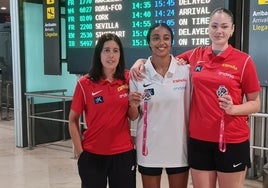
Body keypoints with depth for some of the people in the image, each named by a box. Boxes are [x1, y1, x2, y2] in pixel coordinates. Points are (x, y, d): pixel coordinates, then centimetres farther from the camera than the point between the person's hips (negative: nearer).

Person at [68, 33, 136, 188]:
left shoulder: (128, 79, 0)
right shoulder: (85, 83, -8)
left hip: (124, 153, 2)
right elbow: (73, 120, 0)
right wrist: (80, 151, -5)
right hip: (92, 155, -2)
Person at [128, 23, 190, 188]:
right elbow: (133, 117, 1)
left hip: (179, 146, 0)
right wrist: (133, 104, -20)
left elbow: (191, 108, 3)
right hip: (149, 147, 0)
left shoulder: (185, 70, -4)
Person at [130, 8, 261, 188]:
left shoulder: (243, 60, -5)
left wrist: (233, 108, -19)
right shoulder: (195, 56, 4)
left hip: (232, 141, -2)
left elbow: (255, 104, 1)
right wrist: (141, 61, 0)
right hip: (199, 139, 3)